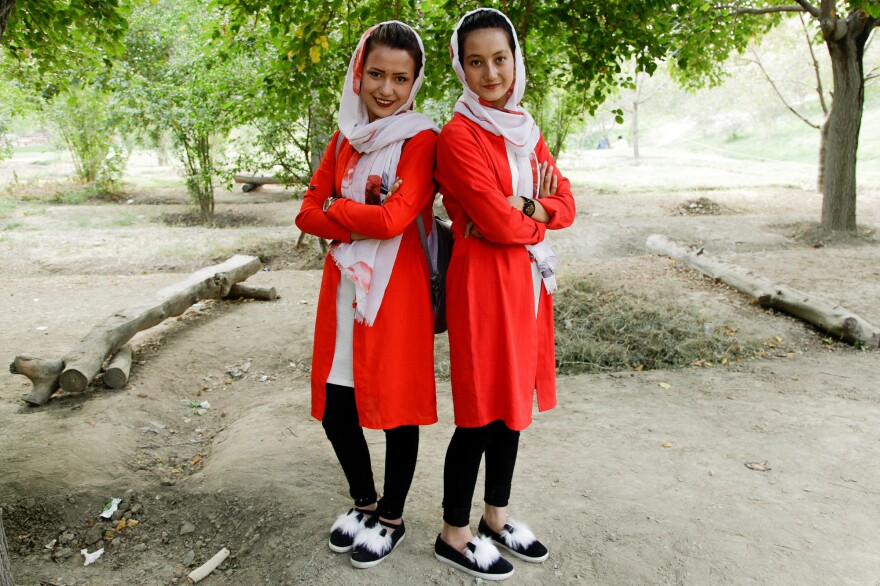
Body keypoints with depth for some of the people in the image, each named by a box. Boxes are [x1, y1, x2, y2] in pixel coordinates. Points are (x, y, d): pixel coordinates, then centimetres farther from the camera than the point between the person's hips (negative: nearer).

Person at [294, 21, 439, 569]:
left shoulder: (421, 139, -7)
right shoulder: (345, 138, 11)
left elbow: (394, 218, -19)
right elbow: (309, 213, 6)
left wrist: (336, 208, -5)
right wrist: (362, 218, -11)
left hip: (397, 288, -6)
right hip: (344, 284, 6)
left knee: (399, 404, 7)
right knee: (334, 407, 11)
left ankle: (392, 517, 28)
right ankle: (364, 501, 36)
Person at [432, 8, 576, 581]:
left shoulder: (526, 130, 13)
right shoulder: (459, 135, -11)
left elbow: (566, 205, 8)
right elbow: (498, 223, -18)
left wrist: (524, 205, -11)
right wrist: (542, 214, 0)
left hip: (528, 280, 8)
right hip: (483, 281, -7)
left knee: (513, 401, 15)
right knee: (481, 411, 1)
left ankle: (497, 516, 33)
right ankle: (455, 535, 20)